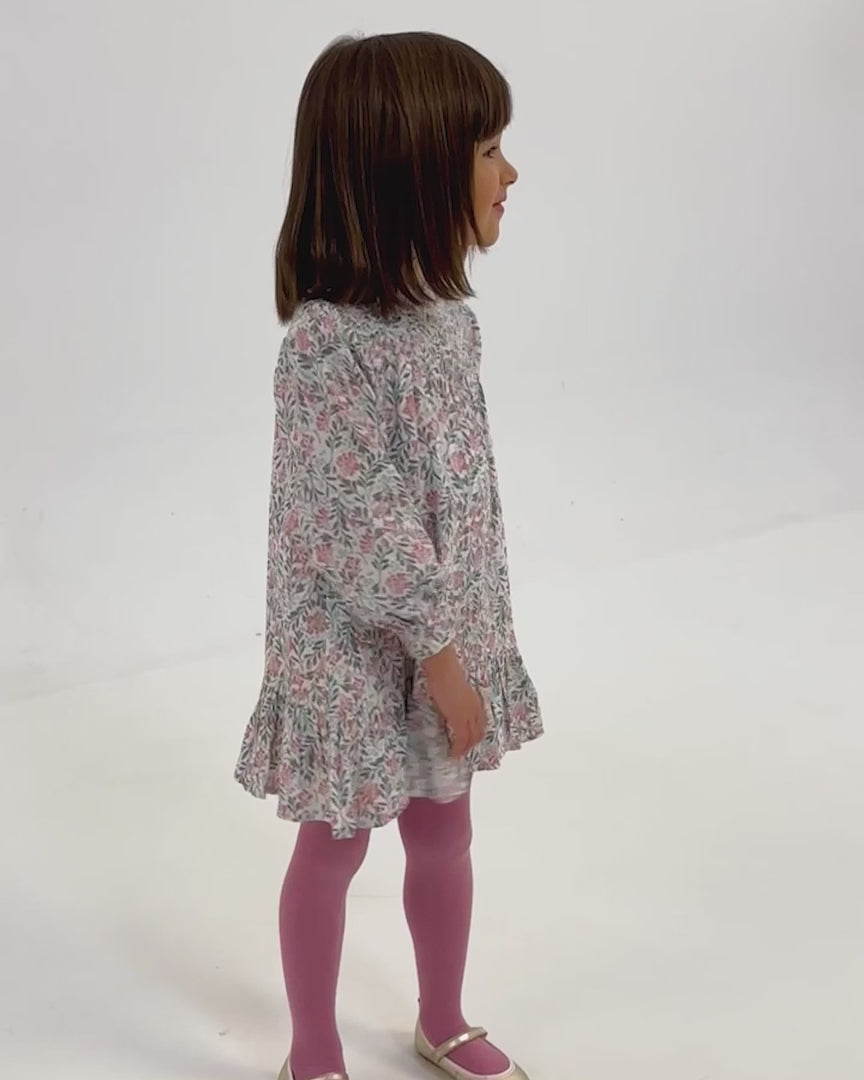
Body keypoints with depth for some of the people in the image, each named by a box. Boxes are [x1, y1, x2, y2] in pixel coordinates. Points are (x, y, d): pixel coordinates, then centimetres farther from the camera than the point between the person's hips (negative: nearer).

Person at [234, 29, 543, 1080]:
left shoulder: (444, 311, -1)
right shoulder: (328, 345, -28)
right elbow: (366, 529, -25)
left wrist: (468, 634, 14)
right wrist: (438, 654, -17)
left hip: (449, 628, 8)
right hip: (358, 653, -7)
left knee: (444, 834, 22)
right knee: (334, 850, 13)